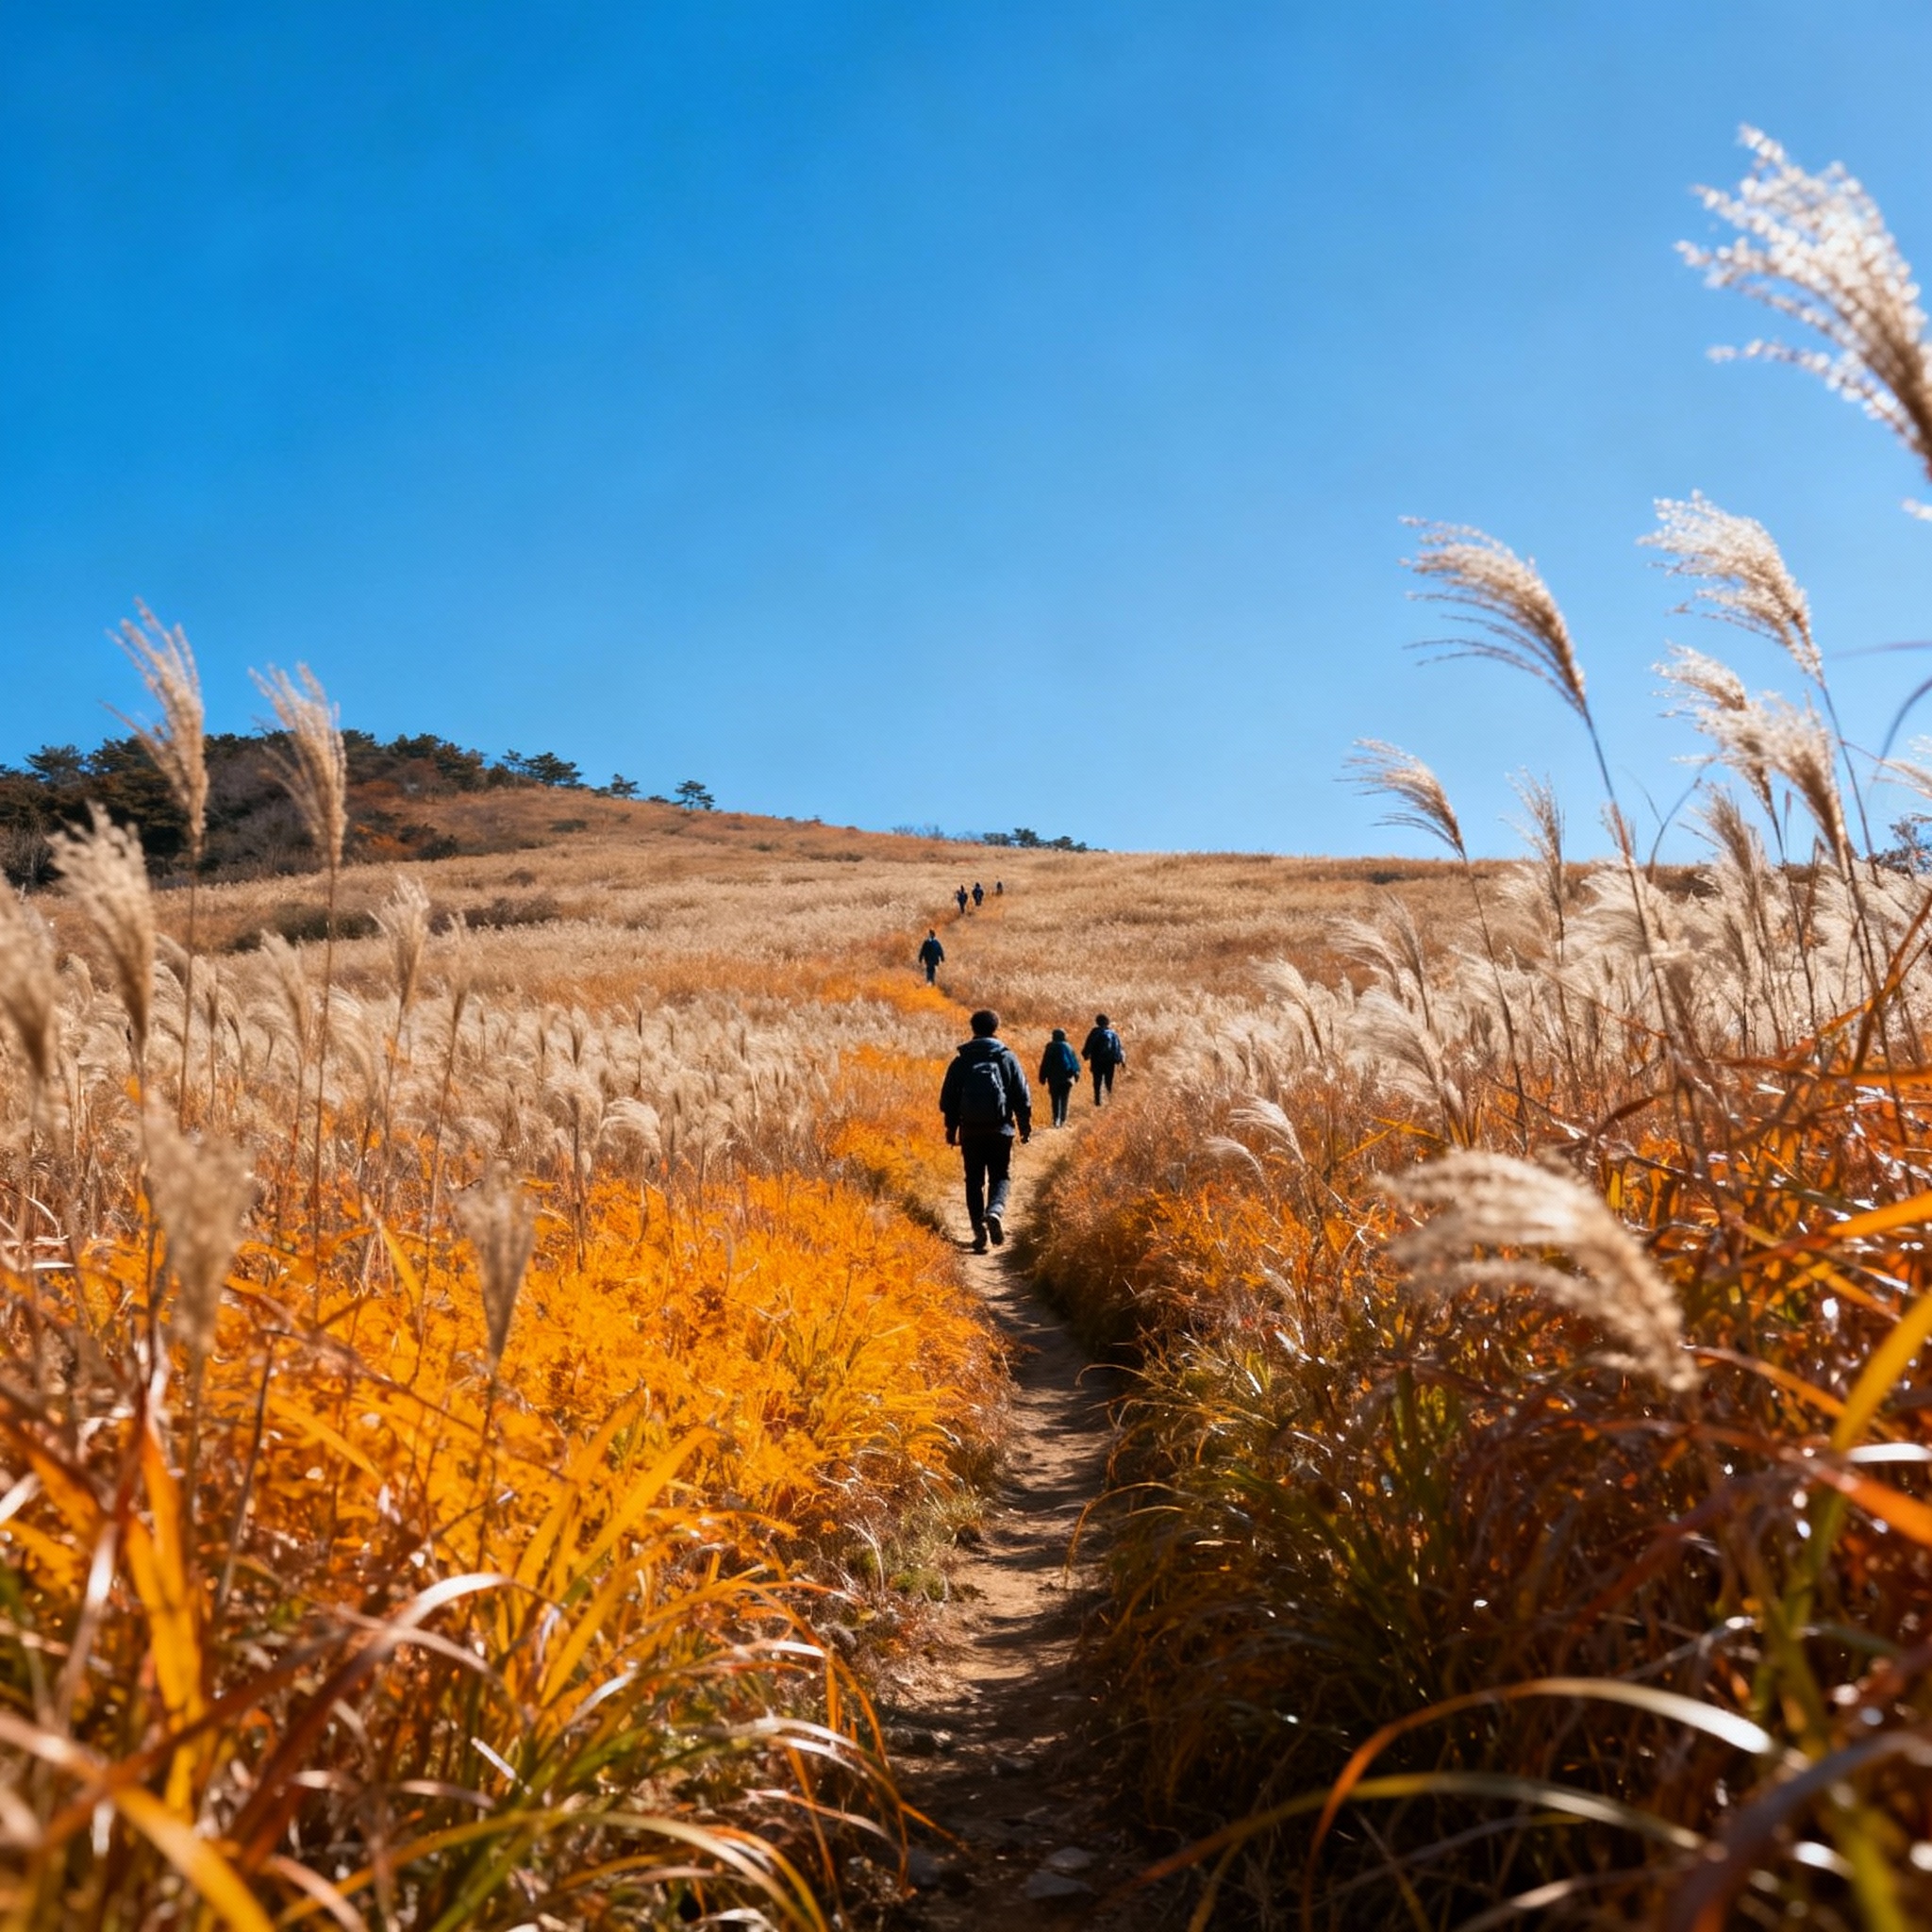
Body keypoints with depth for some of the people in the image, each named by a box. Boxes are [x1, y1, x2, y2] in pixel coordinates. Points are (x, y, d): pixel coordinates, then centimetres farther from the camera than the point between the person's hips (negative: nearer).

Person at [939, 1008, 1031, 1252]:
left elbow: (948, 1099, 6)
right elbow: (1022, 1096, 0)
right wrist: (1025, 1126, 10)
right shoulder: (1007, 1058, 0)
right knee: (1000, 1176, 9)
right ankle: (995, 1211, -19)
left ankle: (979, 1230, 1)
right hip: (1000, 1130, -1)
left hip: (970, 1130, 1)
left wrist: (951, 1128, 16)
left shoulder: (961, 1061, 3)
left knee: (974, 1180, 9)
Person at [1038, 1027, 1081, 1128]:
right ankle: (1063, 1120, 8)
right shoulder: (1068, 1047, 3)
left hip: (1054, 1078, -2)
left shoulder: (1051, 1048, -3)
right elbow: (1075, 1062, 7)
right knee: (1064, 1100, 11)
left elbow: (1045, 1064, -3)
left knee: (1055, 1100, 2)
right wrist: (1076, 1074, 18)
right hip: (1067, 1078, 2)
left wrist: (1043, 1078, 2)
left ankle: (1056, 1118, -16)